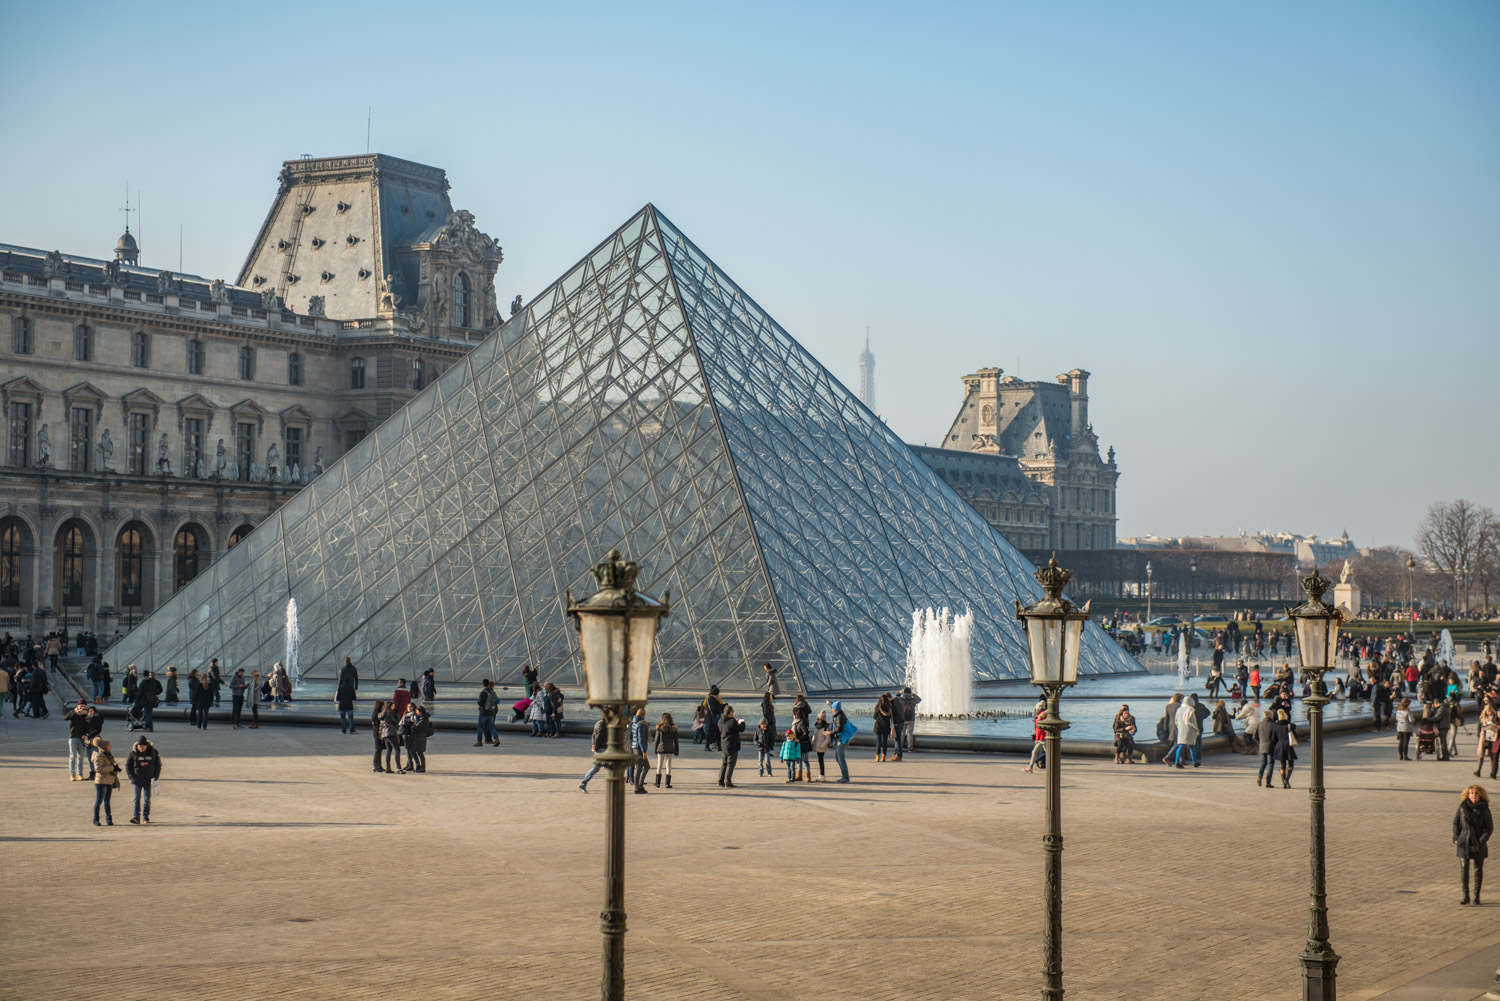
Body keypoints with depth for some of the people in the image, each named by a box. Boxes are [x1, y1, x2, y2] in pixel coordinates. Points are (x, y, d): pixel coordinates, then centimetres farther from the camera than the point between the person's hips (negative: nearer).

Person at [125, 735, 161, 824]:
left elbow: (158, 765, 7)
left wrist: (155, 777, -1)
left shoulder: (153, 752, -3)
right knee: (137, 798, -7)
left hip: (148, 780, 1)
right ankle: (136, 816, -9)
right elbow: (128, 765, 4)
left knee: (147, 798, 5)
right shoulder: (133, 752, -4)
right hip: (137, 779, -1)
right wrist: (131, 776, -7)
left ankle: (146, 817, 14)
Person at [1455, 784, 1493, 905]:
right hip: (1464, 843, 1)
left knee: (1478, 869, 4)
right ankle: (1465, 896, 9)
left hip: (1478, 844, -1)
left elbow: (1489, 827, -1)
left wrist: (1482, 840, -12)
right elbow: (1455, 823, 9)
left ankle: (1476, 896, 13)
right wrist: (1456, 839, 0)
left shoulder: (1484, 809, -5)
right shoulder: (1462, 807, 0)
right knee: (1464, 869, 1)